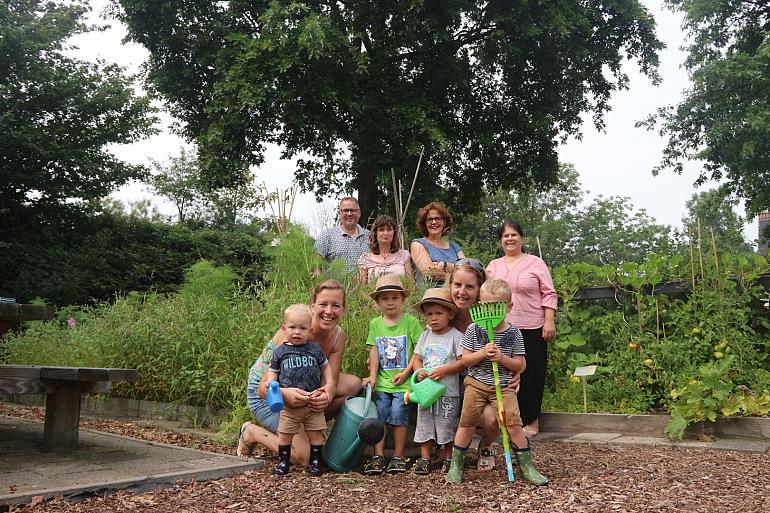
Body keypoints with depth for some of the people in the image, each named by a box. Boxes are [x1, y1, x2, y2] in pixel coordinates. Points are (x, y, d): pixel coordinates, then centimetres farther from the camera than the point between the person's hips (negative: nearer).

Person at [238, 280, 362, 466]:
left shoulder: (338, 336, -13)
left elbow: (331, 382, -18)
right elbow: (264, 388, -32)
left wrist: (327, 395, -43)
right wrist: (285, 394, -54)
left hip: (303, 388, 6)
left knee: (353, 384, -14)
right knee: (305, 456, -18)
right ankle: (251, 432, 5)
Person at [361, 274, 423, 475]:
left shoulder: (411, 322, -3)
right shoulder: (375, 324, 9)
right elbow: (374, 351, 7)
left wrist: (405, 373, -10)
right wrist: (372, 375, -3)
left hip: (404, 382, -3)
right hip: (382, 382, 4)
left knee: (397, 415, -8)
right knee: (379, 416, -1)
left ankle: (398, 457, 5)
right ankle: (378, 456, 5)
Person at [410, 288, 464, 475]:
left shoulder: (456, 336, -8)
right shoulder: (425, 336, 8)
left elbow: (463, 362, -11)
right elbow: (417, 358, 10)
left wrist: (444, 370, -22)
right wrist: (419, 370, -11)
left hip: (448, 392, -4)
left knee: (447, 426, 5)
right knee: (424, 424, 10)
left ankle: (448, 459, 21)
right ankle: (424, 459, 21)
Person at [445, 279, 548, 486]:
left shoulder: (513, 333, -1)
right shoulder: (473, 330, -1)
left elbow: (520, 365, -1)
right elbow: (465, 360, -2)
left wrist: (502, 358, -18)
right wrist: (482, 354, -18)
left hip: (503, 387, 0)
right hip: (476, 384, 0)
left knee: (514, 425, -5)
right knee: (466, 424, 3)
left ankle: (527, 466, 12)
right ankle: (456, 465, 18)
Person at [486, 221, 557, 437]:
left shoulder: (536, 263, 5)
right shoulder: (493, 266, 15)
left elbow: (549, 294, 2)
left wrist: (549, 321, -7)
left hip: (531, 329, -3)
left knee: (531, 374, 0)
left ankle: (531, 420, 13)